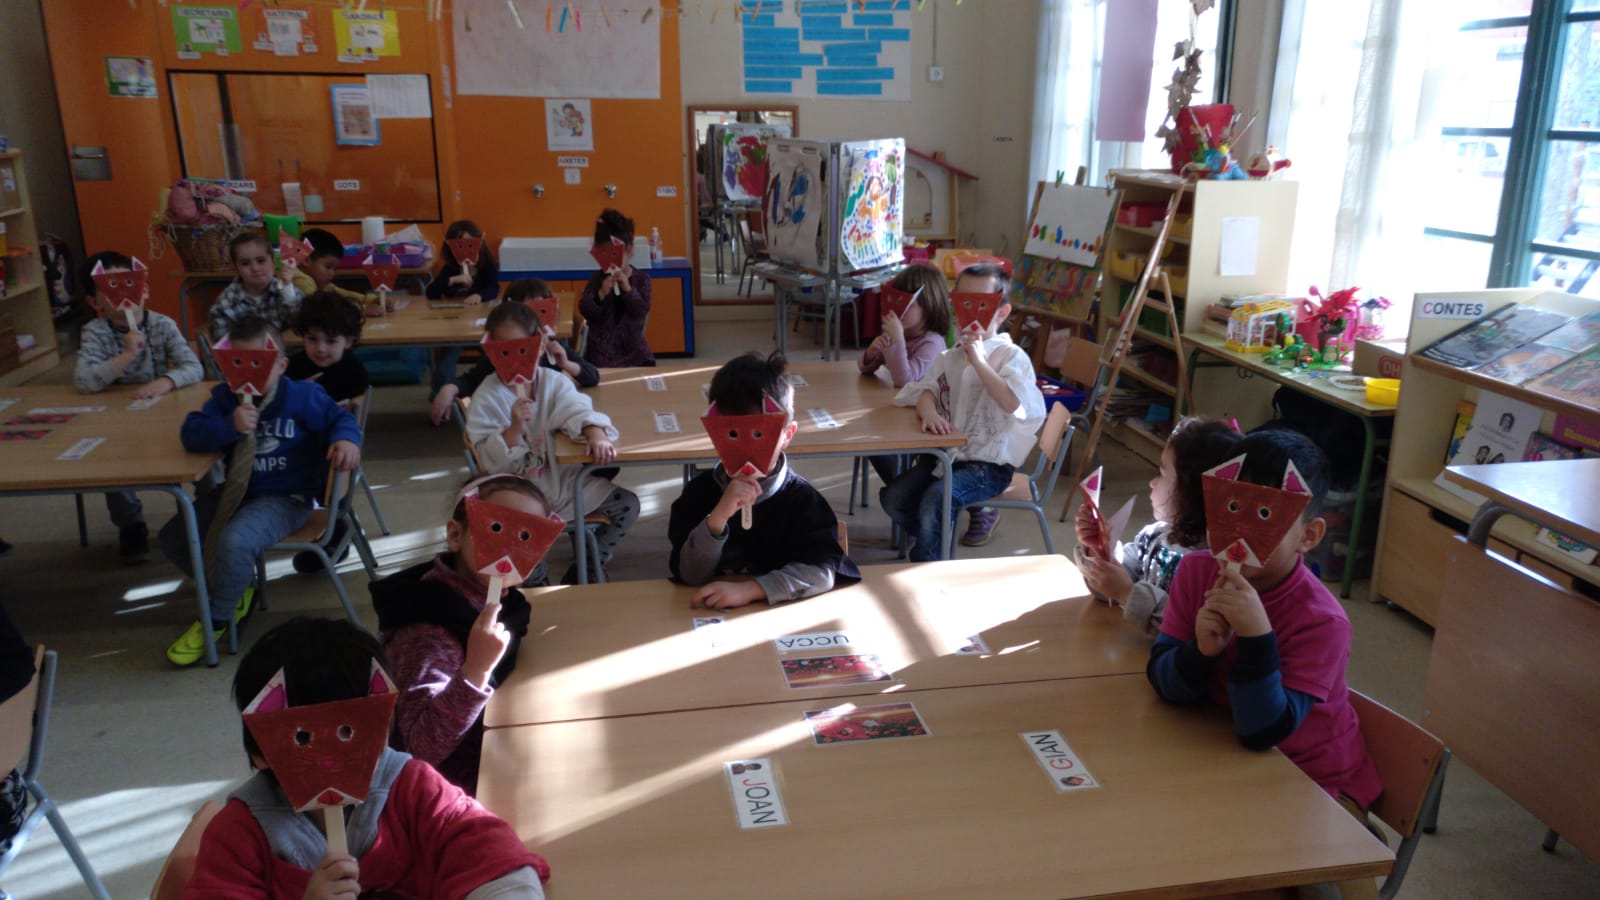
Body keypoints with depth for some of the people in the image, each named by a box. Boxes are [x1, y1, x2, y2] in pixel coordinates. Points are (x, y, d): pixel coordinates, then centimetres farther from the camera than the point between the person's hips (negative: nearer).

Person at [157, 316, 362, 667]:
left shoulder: (302, 397, -9)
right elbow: (191, 434, -10)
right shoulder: (225, 397, 0)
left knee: (234, 542, -31)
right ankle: (236, 590, 19)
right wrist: (229, 425, -30)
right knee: (173, 537, 0)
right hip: (236, 492, 7)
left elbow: (340, 418, 2)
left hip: (285, 497, -6)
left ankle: (216, 621, -6)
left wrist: (346, 440, -22)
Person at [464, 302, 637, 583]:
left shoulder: (553, 383, -3)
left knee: (627, 505, -5)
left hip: (563, 479, 4)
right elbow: (490, 461, -15)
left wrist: (597, 436, -41)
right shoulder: (486, 398, -10)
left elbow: (578, 410, -19)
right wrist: (514, 428, -32)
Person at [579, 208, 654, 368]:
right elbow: (585, 310, -11)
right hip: (601, 349, -1)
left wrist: (627, 288, -25)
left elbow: (642, 310, -11)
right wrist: (601, 293, -30)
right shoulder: (597, 279, 0)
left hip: (633, 347, 1)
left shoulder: (641, 278, 1)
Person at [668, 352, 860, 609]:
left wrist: (747, 589, -25)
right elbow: (688, 575, -7)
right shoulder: (700, 491, -3)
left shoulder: (801, 498, -6)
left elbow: (821, 571, -16)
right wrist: (717, 518, -23)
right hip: (711, 616, 0)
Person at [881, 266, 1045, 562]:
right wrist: (929, 412, -24)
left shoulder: (1011, 355, -6)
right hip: (947, 452, 6)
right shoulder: (950, 357, 13)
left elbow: (1013, 403, -23)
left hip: (989, 462, -6)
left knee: (937, 497, -30)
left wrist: (978, 360, -21)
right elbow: (926, 390, 0)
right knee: (893, 496, -11)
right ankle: (937, 543, 13)